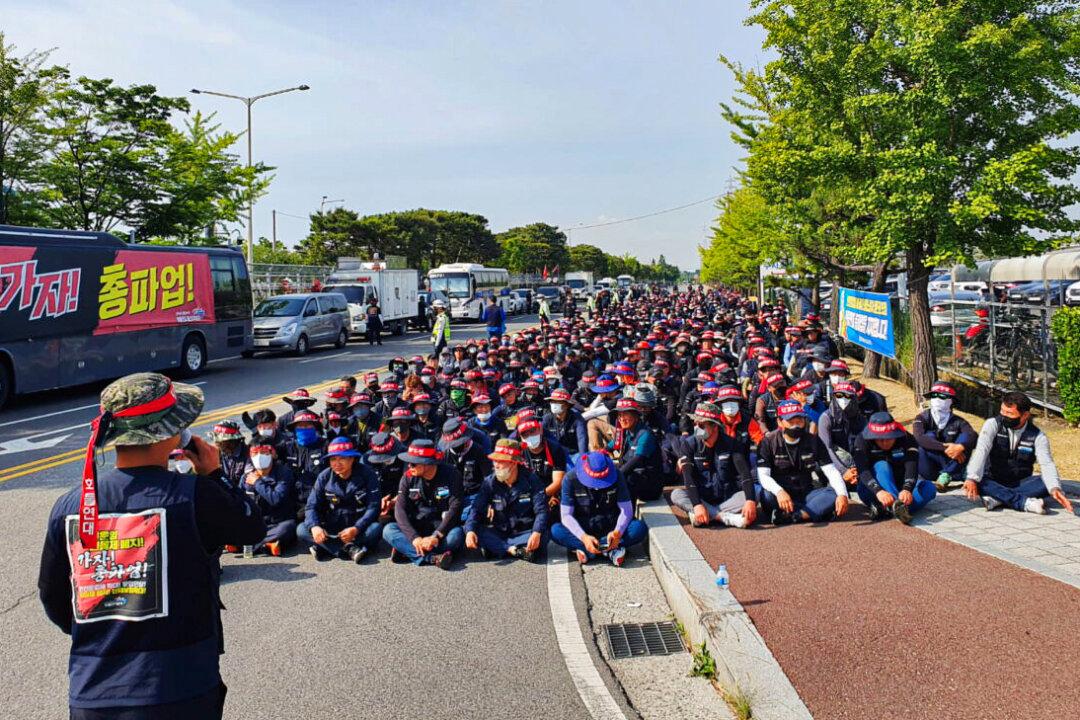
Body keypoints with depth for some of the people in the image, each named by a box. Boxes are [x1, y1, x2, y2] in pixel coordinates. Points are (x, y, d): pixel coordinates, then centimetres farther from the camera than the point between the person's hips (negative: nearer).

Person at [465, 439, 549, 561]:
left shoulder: (531, 481, -9)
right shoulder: (490, 482, -3)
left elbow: (541, 510, -17)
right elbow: (477, 509, -10)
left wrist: (536, 533, -36)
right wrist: (470, 530, -30)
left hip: (525, 533, -2)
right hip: (499, 533, 2)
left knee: (542, 537, -34)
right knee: (476, 532, -24)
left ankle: (495, 548, -28)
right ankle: (514, 550, -31)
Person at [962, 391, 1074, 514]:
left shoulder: (1037, 436, -4)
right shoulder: (992, 424, -9)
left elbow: (1046, 464, -17)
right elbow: (981, 451, -23)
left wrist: (1055, 489, -38)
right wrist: (972, 479, -39)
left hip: (1020, 484, 1)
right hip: (994, 482, -1)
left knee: (1046, 483, -27)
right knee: (977, 483, -34)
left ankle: (998, 498, -33)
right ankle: (1025, 502, -36)